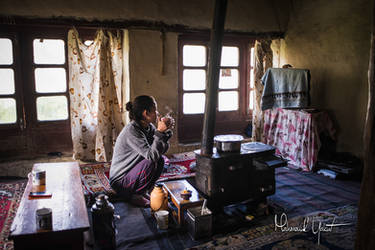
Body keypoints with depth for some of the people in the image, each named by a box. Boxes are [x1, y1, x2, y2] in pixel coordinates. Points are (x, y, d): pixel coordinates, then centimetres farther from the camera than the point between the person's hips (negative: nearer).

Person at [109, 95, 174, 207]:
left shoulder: (149, 127, -1)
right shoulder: (131, 131, -27)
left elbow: (162, 150, -2)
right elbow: (151, 155, -33)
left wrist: (166, 130, -13)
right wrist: (159, 132, -32)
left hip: (132, 172, 8)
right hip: (120, 180, -8)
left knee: (160, 160, -9)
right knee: (151, 162, -27)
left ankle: (142, 191, 5)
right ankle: (135, 195, -6)